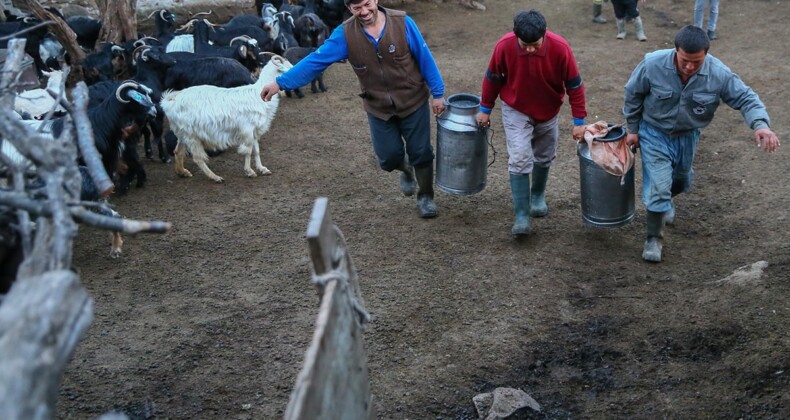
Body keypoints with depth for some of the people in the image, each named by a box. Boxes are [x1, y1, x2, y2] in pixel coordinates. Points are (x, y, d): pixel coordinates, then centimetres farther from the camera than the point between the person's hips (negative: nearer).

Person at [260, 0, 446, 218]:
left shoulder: (402, 22, -18)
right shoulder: (345, 34, -15)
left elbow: (425, 58, -10)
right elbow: (316, 60, -16)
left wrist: (437, 93, -6)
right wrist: (280, 83, -21)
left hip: (413, 102, -1)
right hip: (378, 108, 2)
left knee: (420, 152, 5)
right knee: (389, 156, 5)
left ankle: (425, 197, 29)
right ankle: (406, 170, 42)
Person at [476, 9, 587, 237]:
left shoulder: (560, 47, -27)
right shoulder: (504, 46, -27)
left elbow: (574, 85, -16)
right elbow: (492, 78, -9)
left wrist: (579, 121, -14)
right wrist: (485, 109, 0)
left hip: (548, 112, 2)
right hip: (516, 111, -1)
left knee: (544, 158, 17)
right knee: (519, 160, -13)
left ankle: (538, 197, 43)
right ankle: (521, 216, -9)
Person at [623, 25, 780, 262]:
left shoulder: (718, 73, -25)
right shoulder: (652, 65, -28)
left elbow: (745, 98, -20)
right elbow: (632, 95, -11)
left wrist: (761, 124, -39)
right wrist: (632, 129, -3)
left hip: (688, 136, 3)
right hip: (654, 134, -3)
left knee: (681, 180, 25)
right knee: (658, 186, -10)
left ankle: (665, 202, 58)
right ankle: (654, 238, 6)